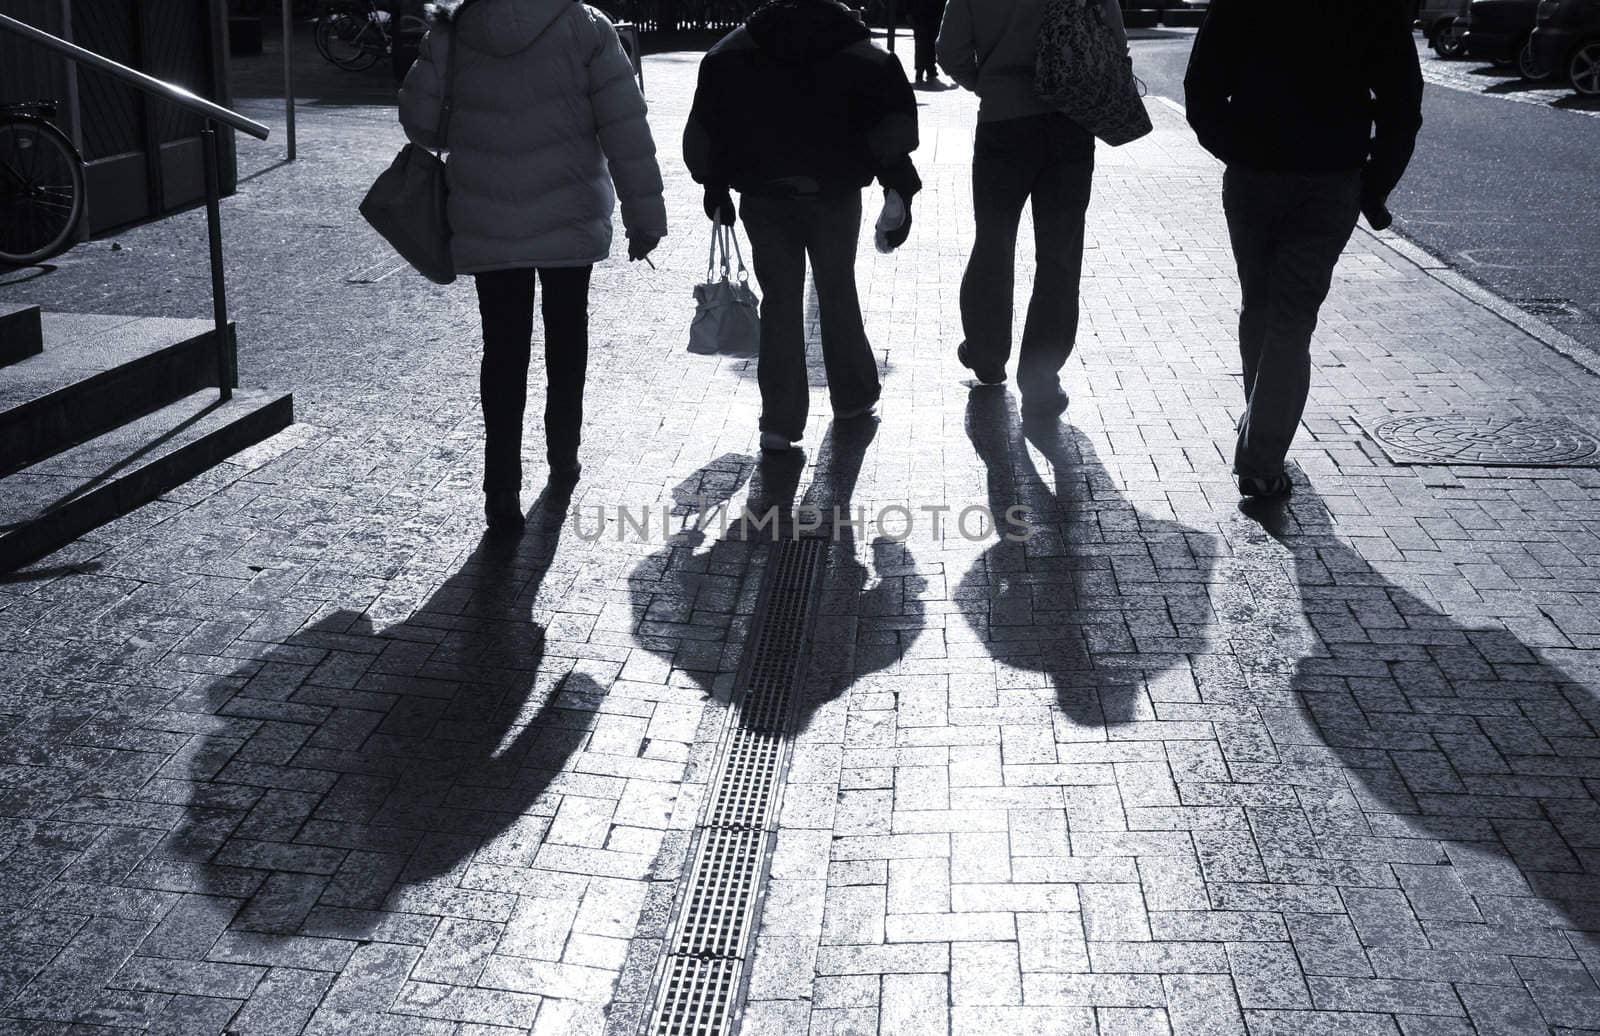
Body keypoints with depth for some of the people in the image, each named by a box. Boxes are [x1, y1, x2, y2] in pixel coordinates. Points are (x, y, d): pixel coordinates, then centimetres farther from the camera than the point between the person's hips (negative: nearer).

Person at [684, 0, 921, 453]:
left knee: (780, 302, 5)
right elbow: (893, 125, -6)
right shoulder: (862, 54, 0)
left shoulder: (734, 50, 3)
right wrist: (900, 194, -3)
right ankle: (853, 397, 30)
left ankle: (780, 422, 2)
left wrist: (714, 184, 9)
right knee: (838, 293, 16)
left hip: (763, 198, 1)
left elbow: (705, 127, 2)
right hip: (835, 196, 0)